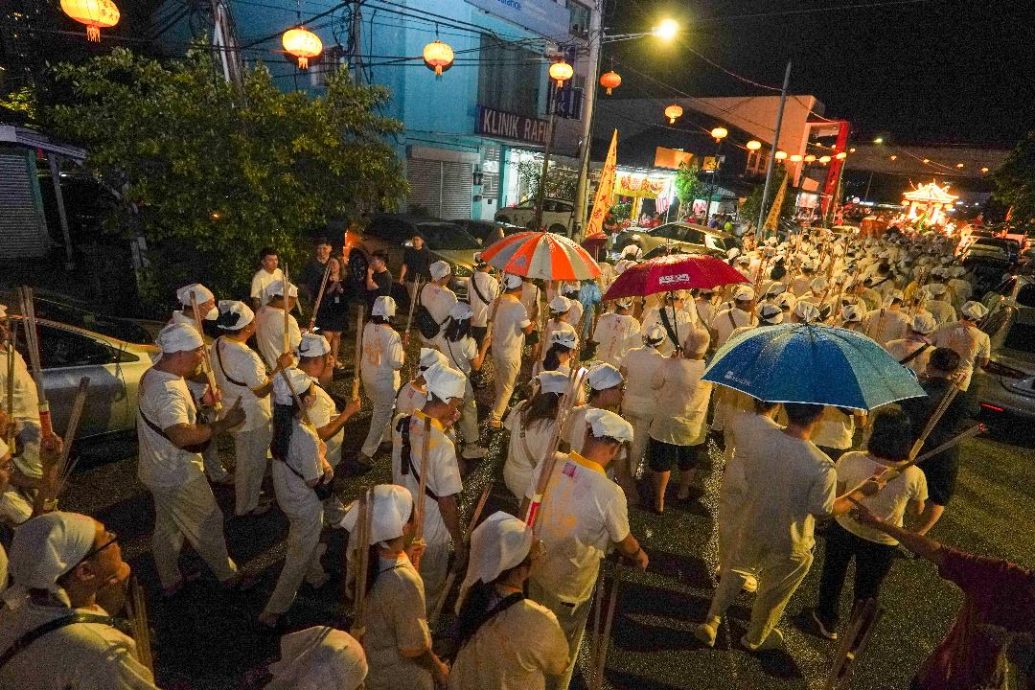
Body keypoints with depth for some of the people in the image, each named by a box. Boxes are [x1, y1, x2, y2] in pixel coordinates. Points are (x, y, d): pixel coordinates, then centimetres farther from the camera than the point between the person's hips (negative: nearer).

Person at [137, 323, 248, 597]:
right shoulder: (167, 391, -33)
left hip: (161, 472, 10)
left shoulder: (154, 374, 1)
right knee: (209, 524, 10)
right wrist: (223, 424, -40)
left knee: (167, 528, 24)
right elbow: (182, 435, -48)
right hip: (177, 478, -10)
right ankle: (229, 575, 29)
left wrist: (201, 402, 5)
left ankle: (170, 582, 42)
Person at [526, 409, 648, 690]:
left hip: (535, 566, 5)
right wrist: (640, 555, 12)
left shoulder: (549, 464, -19)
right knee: (563, 645, 24)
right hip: (570, 582, -5)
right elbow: (623, 541, -11)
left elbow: (525, 511, -4)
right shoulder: (609, 493, -31)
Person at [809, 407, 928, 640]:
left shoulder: (850, 461, -28)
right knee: (867, 591, 25)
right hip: (882, 543, 1)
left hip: (844, 530, 0)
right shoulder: (914, 476, -24)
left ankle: (827, 620, 50)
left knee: (833, 576, 27)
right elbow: (917, 511, -5)